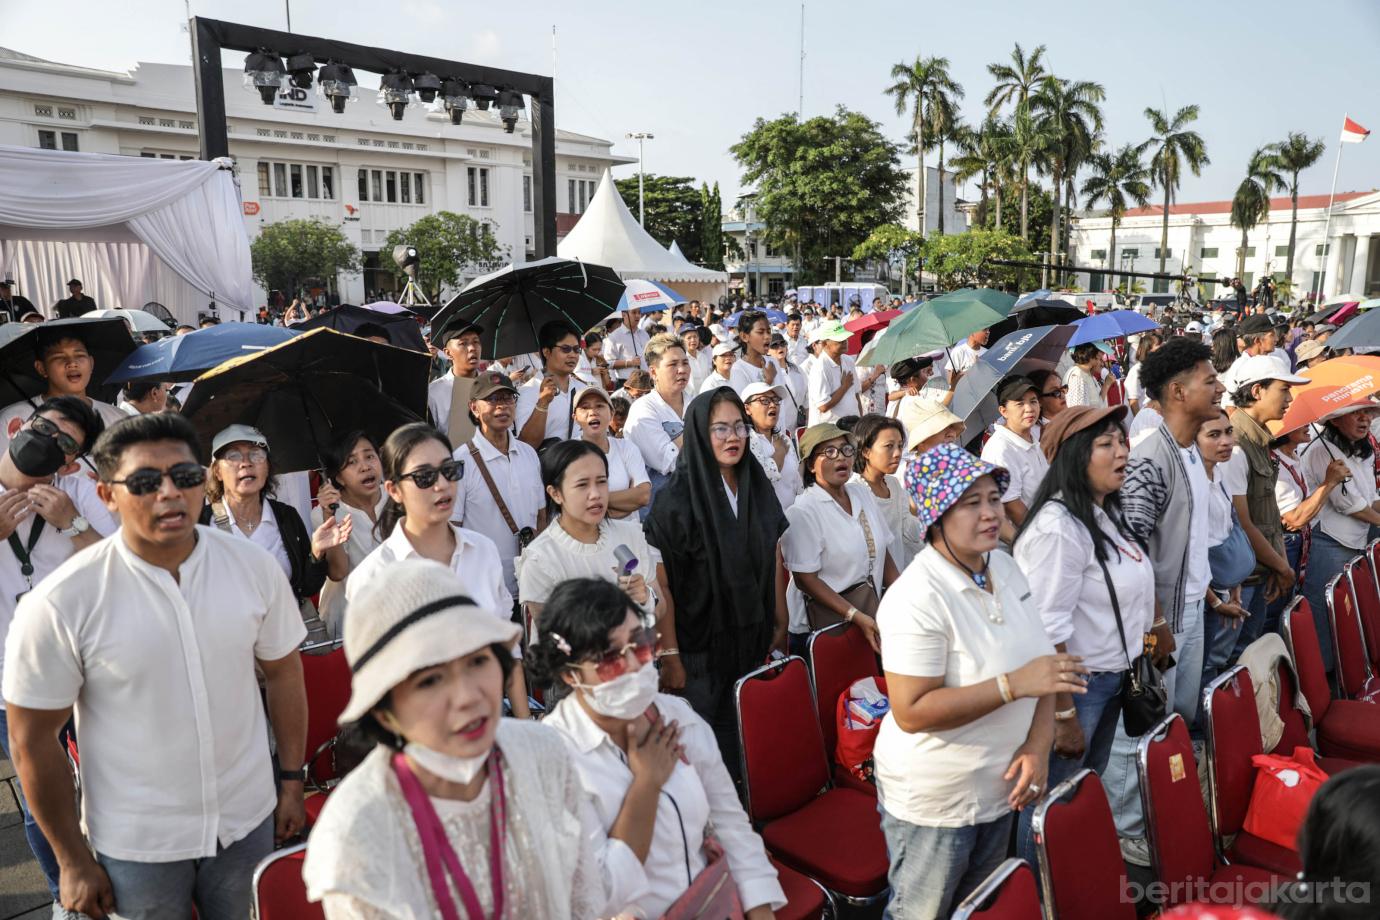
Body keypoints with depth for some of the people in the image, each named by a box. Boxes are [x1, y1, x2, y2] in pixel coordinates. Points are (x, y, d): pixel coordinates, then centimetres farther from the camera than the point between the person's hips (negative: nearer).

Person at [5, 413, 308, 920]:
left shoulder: (254, 567, -10)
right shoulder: (59, 605, -17)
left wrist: (291, 780, 5)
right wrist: (73, 860, -2)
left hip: (248, 820, 3)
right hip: (135, 843, -2)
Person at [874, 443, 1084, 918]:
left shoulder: (1007, 567, -1)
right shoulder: (916, 597, -26)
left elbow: (1042, 663, 4)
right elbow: (911, 712, -28)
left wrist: (1038, 745, -10)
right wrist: (1014, 684, -31)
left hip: (999, 787, 7)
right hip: (933, 801, -7)